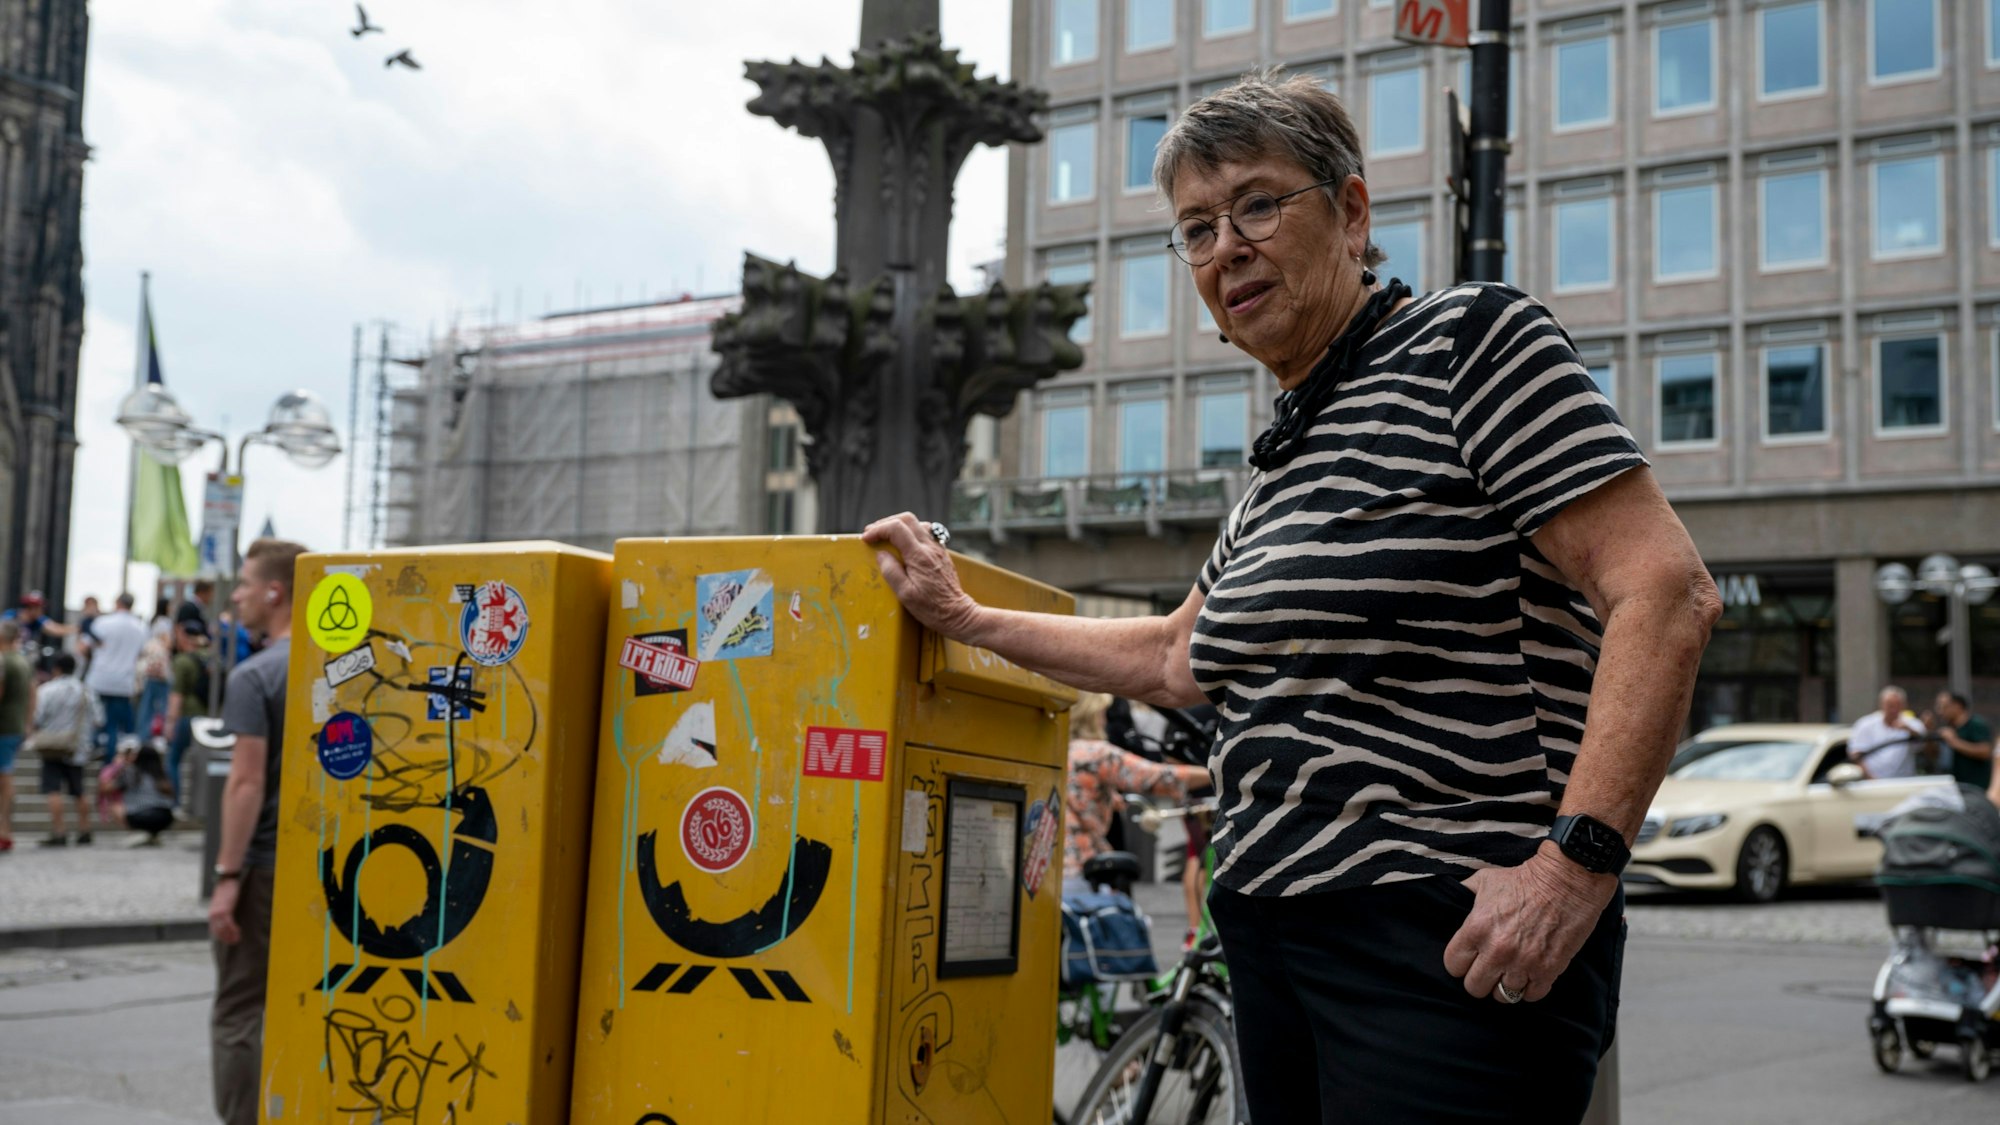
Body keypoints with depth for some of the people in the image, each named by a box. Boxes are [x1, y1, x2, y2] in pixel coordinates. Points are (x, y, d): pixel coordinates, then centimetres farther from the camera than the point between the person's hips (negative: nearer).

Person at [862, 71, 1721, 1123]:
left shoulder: (1473, 340, -7)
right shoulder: (1284, 454, 19)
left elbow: (1668, 592, -16)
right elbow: (1176, 658, 30)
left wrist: (1576, 857, -24)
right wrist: (962, 618, 29)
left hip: (1452, 947, -8)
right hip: (1275, 939, 8)